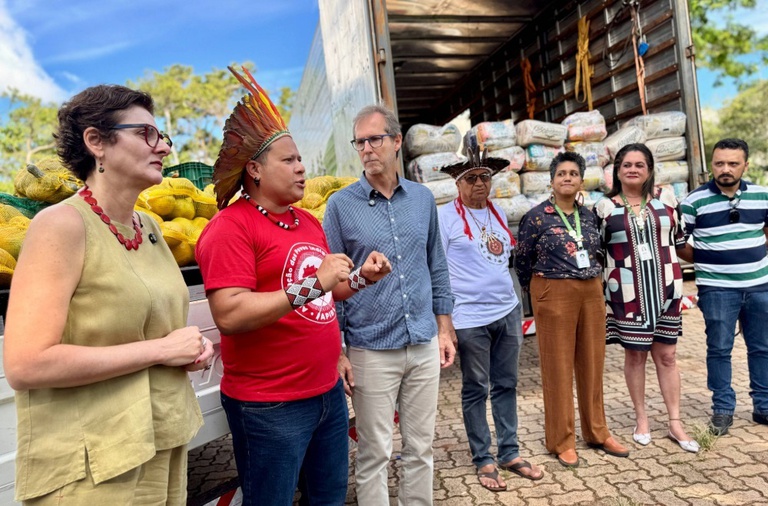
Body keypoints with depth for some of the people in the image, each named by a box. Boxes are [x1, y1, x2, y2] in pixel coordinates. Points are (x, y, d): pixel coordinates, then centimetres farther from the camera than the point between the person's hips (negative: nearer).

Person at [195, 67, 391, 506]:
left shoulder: (309, 222, 11)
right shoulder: (230, 227, -15)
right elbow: (229, 315, -26)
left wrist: (361, 278, 2)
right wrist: (313, 284, -28)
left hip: (328, 391, 8)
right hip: (269, 405, -8)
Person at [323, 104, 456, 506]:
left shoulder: (423, 198, 5)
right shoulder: (341, 204, -5)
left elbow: (437, 267, 11)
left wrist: (443, 329, 8)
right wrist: (337, 352, -6)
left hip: (424, 346, 3)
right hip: (371, 350, -3)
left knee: (421, 448, 17)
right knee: (374, 455, 10)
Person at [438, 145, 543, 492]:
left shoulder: (498, 213, 12)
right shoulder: (445, 217, -6)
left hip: (508, 312, 6)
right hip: (470, 318, -6)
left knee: (506, 385, 13)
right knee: (476, 390, 6)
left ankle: (510, 454, 28)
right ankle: (483, 461, 20)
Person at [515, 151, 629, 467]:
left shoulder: (588, 216, 9)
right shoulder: (536, 217, -7)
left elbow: (596, 254, 17)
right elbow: (522, 261, -1)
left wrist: (592, 284, 11)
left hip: (592, 293, 5)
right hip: (553, 295, -5)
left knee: (592, 363, 13)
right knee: (558, 367, 2)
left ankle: (597, 432, 29)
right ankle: (562, 440, 16)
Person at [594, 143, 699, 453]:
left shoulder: (665, 199, 5)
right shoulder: (605, 207, -2)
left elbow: (679, 239, 13)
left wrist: (674, 274, 11)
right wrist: (604, 289, -1)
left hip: (664, 287, 2)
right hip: (627, 292, -2)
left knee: (666, 355, 8)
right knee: (635, 354, 7)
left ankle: (675, 422, 20)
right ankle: (641, 419, 23)